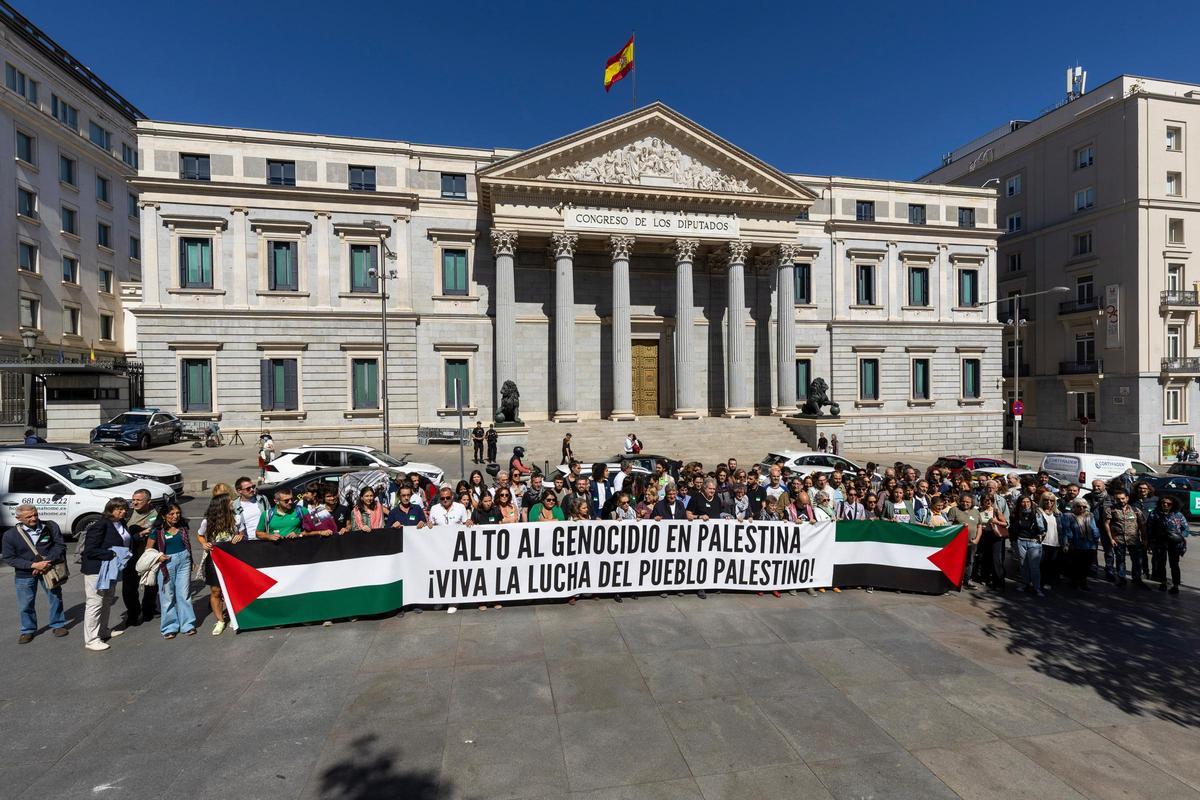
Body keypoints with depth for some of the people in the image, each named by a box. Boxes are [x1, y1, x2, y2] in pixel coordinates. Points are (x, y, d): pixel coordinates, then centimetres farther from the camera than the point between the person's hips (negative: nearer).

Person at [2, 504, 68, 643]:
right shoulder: (10, 535, -11)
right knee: (25, 604, 8)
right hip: (24, 574, 0)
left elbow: (60, 545, -7)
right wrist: (33, 565, -22)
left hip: (49, 569, 0)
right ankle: (28, 630, 30)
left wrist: (48, 562, -21)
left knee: (55, 598, 12)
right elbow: (8, 558, -9)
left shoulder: (50, 526, -11)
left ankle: (58, 624, 30)